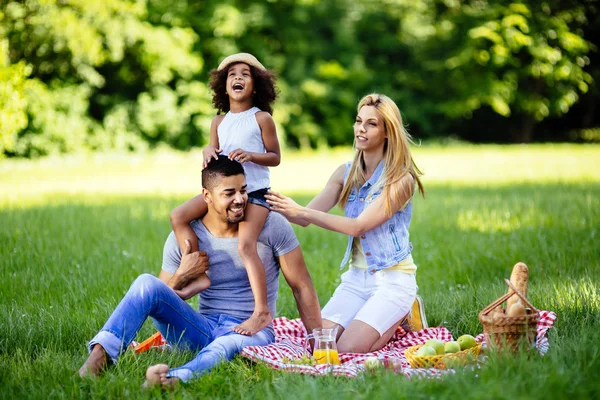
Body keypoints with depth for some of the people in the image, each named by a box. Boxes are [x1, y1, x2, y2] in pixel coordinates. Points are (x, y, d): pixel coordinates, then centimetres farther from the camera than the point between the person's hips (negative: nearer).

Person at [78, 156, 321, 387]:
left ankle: (174, 378, -70)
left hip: (252, 330, -3)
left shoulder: (272, 226, -4)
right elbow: (156, 296, 6)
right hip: (203, 329, 3)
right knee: (146, 283, -21)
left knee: (228, 344, -42)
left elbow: (302, 287, -1)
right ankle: (101, 353, -39)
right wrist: (181, 276, -15)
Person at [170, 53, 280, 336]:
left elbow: (275, 157, 1)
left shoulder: (262, 118, 0)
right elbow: (212, 154, 12)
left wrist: (250, 155, -17)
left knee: (246, 245, -23)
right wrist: (208, 151, -12)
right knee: (178, 216, -11)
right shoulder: (219, 121, 14)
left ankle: (262, 312, -19)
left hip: (255, 191, -6)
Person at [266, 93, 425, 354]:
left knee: (349, 349, -20)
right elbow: (306, 218, 0)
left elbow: (358, 226, -22)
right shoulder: (346, 173, 5)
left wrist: (300, 211, -28)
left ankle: (403, 317, 9)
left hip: (393, 279, -6)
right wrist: (279, 206, -20)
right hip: (356, 277, 6)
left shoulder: (400, 179, -14)